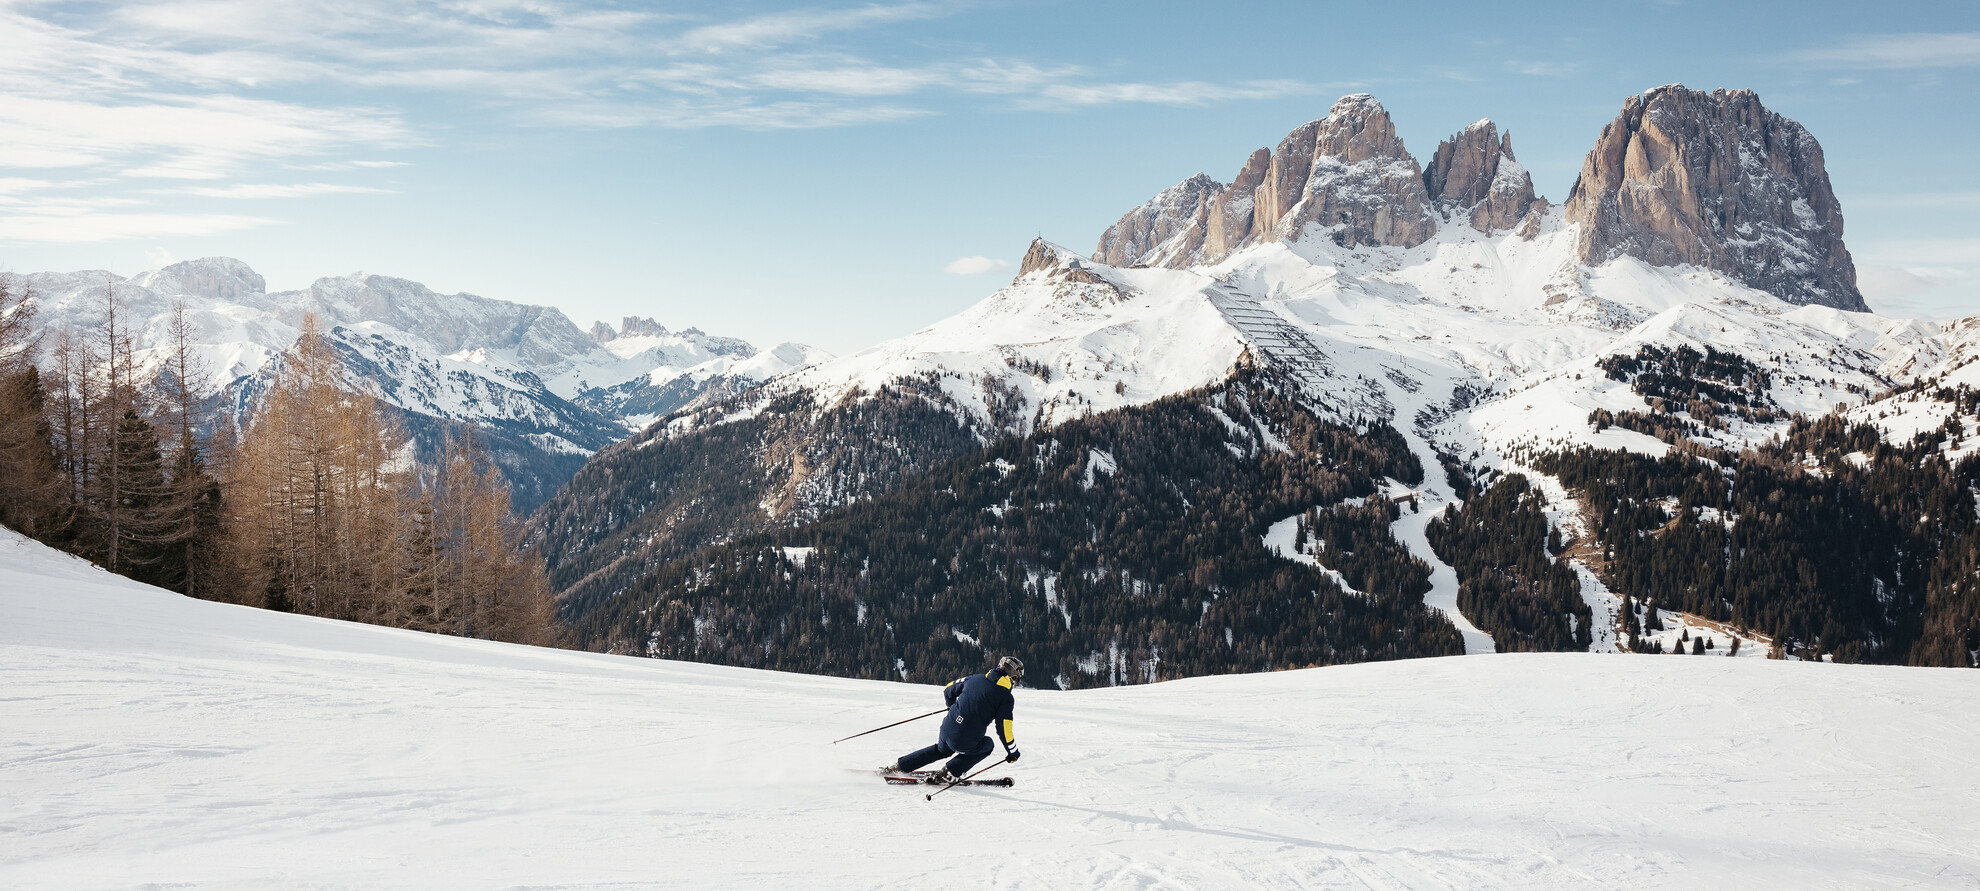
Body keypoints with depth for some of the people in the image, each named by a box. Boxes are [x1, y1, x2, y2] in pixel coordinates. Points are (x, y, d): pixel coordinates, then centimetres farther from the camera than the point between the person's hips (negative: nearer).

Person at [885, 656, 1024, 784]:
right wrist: (1013, 752, 6)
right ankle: (947, 774, 14)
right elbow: (1004, 729, -9)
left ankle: (899, 766, 36)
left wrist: (952, 705, 40)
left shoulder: (974, 679, 7)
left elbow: (948, 691, 19)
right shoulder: (1006, 698, -9)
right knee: (987, 745, 27)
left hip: (947, 730, 5)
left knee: (941, 749, 37)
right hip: (966, 743, -5)